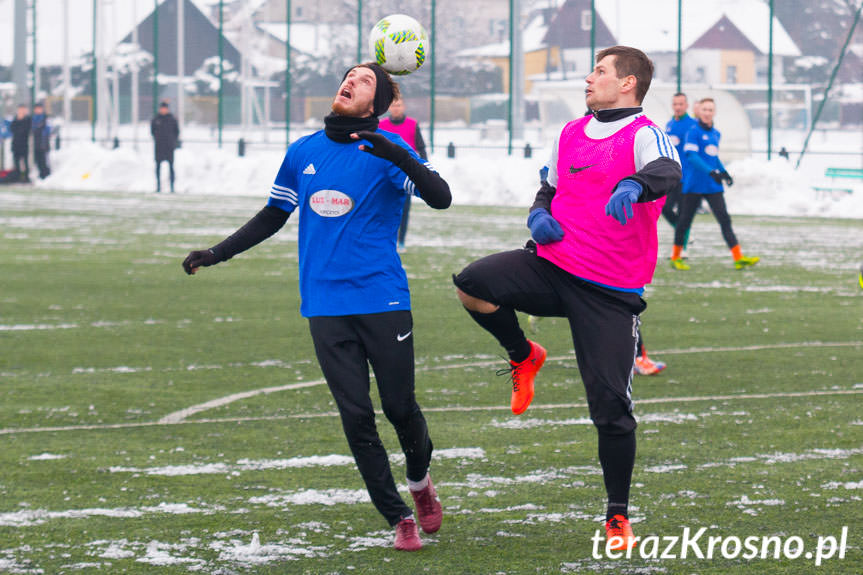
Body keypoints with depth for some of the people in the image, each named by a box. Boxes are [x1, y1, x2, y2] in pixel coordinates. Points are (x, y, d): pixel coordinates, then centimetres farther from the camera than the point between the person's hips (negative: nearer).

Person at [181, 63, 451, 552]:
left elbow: (441, 198, -17)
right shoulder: (303, 153, 10)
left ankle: (420, 480, 35)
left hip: (382, 300, -3)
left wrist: (398, 157, -32)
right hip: (325, 305, 3)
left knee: (400, 406, 3)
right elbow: (274, 216, 23)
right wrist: (218, 253, 18)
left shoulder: (388, 150, -3)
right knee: (355, 416, -2)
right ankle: (400, 520, 7)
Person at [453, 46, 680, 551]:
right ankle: (523, 357, 7)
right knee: (473, 284, -22)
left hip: (611, 292, -5)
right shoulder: (571, 135, 14)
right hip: (551, 267, 5)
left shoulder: (645, 135, -7)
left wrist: (633, 185, -52)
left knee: (611, 406, -5)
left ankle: (619, 517, 12)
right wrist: (540, 214, 4)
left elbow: (668, 172, -29)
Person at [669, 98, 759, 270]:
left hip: (713, 186, 6)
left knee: (725, 220, -3)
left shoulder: (716, 134, 14)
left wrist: (724, 173, 13)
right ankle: (675, 258, 16)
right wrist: (711, 172, -28)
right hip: (694, 185, -6)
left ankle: (739, 258, -10)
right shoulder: (694, 131, -8)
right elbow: (691, 156, -19)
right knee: (685, 219, 3)